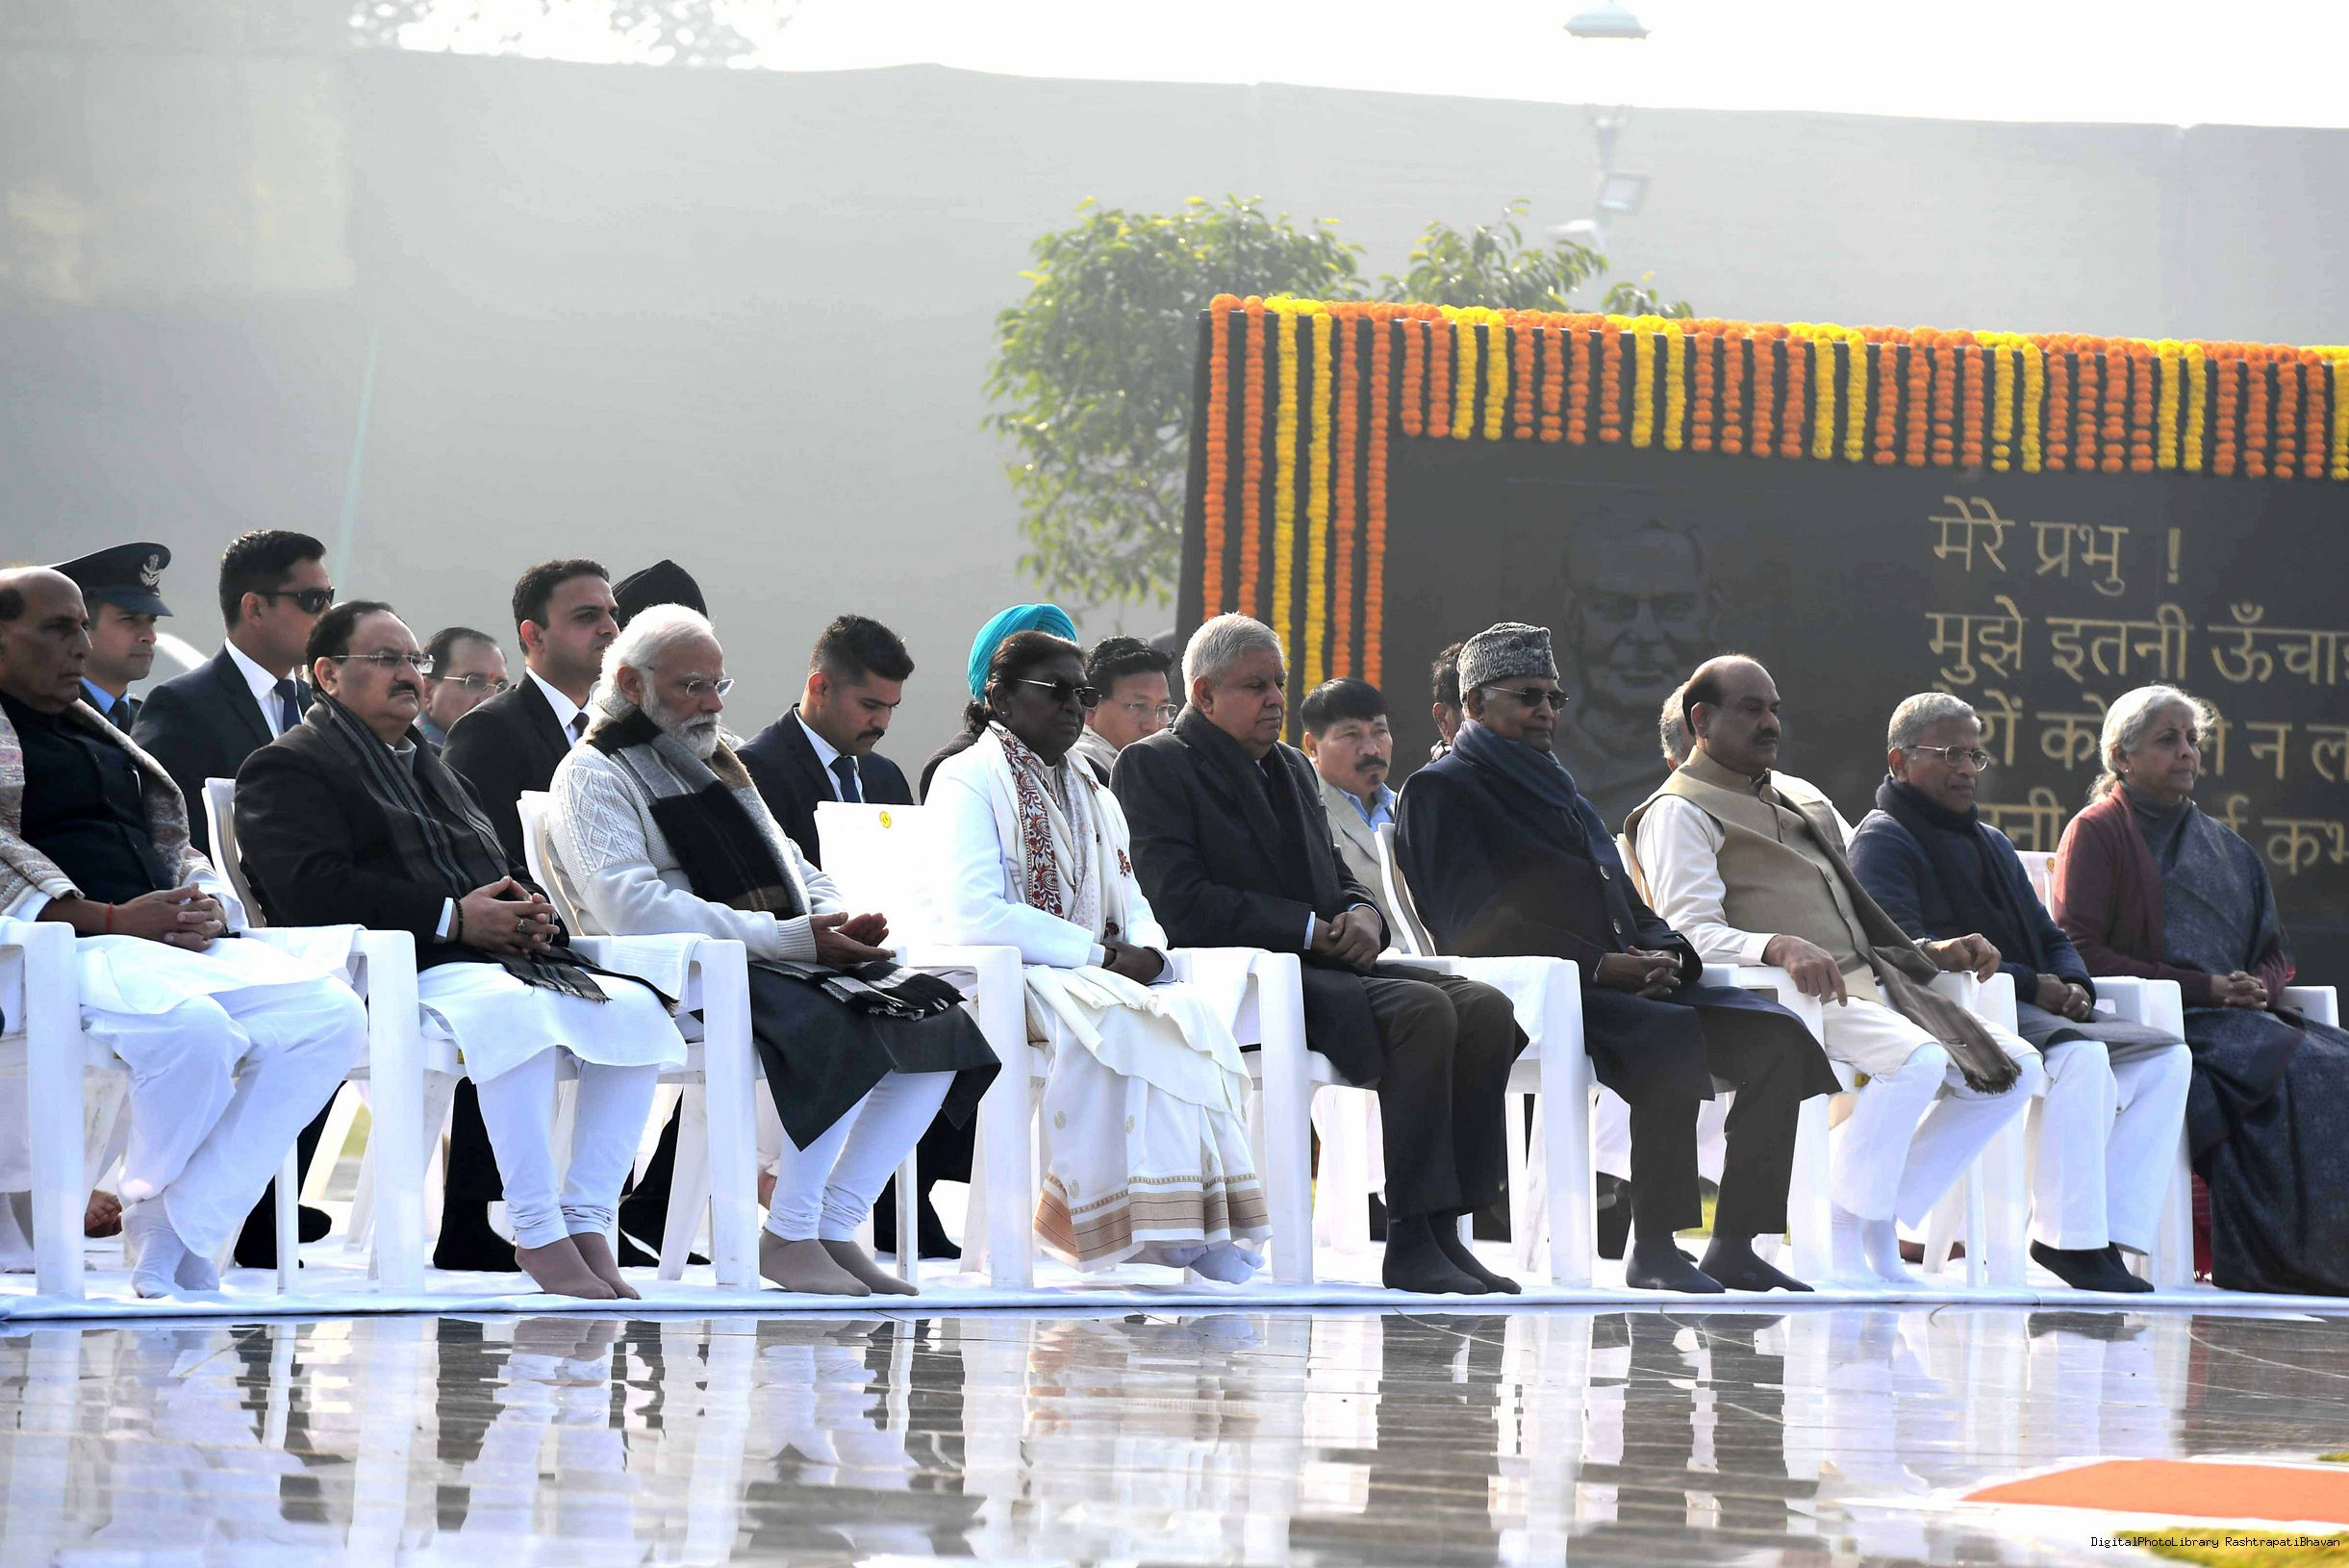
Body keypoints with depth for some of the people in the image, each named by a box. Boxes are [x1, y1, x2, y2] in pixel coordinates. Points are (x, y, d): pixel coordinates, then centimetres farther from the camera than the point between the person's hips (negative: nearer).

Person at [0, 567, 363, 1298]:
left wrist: (208, 907, 2)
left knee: (332, 1016, -19)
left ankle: (177, 1236, -18)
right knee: (191, 1026, -39)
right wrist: (112, 920, -19)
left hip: (182, 943, 8)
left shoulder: (102, 736, 30)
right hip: (62, 949, -8)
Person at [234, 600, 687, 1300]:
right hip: (397, 979, -9)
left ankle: (587, 1221, -17)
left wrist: (533, 908, 5)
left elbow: (506, 871, 33)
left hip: (504, 961, 9)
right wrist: (452, 919, -16)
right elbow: (312, 889, -13)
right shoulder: (287, 769, 5)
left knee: (636, 1009, -15)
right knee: (518, 1011, -39)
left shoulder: (435, 770, 33)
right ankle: (538, 1235, -35)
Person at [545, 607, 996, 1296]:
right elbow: (633, 908, -15)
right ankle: (788, 1237, -22)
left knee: (938, 1027, -13)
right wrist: (787, 938, -19)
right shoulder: (593, 775, 0)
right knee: (848, 1035, -34)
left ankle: (835, 1228, -10)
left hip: (783, 957, 8)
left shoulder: (718, 764, 29)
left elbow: (794, 872, 28)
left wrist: (840, 924, 0)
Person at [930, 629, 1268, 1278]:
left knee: (1195, 1011, -27)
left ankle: (1200, 1217, -34)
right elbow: (975, 915, -14)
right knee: (1123, 1020, -37)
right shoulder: (969, 779, 0)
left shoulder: (1092, 794, 25)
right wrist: (1101, 954, -16)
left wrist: (1146, 952, -5)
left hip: (1102, 976, 7)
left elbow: (1132, 904, 21)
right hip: (1007, 981, -7)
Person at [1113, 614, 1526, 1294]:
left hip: (1325, 967, 8)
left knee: (1484, 1006, -17)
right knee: (1421, 1010, -31)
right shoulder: (1153, 766, -1)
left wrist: (1361, 915, -1)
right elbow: (1181, 903, -13)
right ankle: (1409, 1242, -30)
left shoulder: (1291, 767, 25)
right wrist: (1309, 930, -15)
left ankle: (1444, 1231, -20)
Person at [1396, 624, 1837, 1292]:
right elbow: (1475, 925, -11)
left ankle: (1734, 1246, -17)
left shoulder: (1558, 788, 29)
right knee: (1671, 1035, -36)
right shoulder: (1443, 790, 3)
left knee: (1778, 1035, -13)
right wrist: (1598, 964, -18)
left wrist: (1664, 952, 1)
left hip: (1624, 982, 8)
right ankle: (1653, 1250, -32)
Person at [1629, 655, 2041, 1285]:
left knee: (2016, 1069, -6)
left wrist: (1934, 952, 11)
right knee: (1916, 1060, -34)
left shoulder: (1803, 800, 27)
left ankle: (1883, 1221, -4)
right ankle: (1848, 1242, -22)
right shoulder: (1680, 813, 1)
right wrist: (1780, 946, -32)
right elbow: (1690, 933, -14)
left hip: (1868, 986, 9)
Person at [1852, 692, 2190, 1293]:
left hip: (2032, 1013, 9)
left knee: (2165, 1056, -8)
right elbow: (1905, 951, -16)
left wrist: (2072, 984, 0)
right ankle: (2067, 1236, -33)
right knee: (2080, 1055, -34)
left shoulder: (1991, 844, 29)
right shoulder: (1884, 841, -1)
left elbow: (2048, 938, 27)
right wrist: (2029, 985, -17)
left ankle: (2109, 1232, -19)